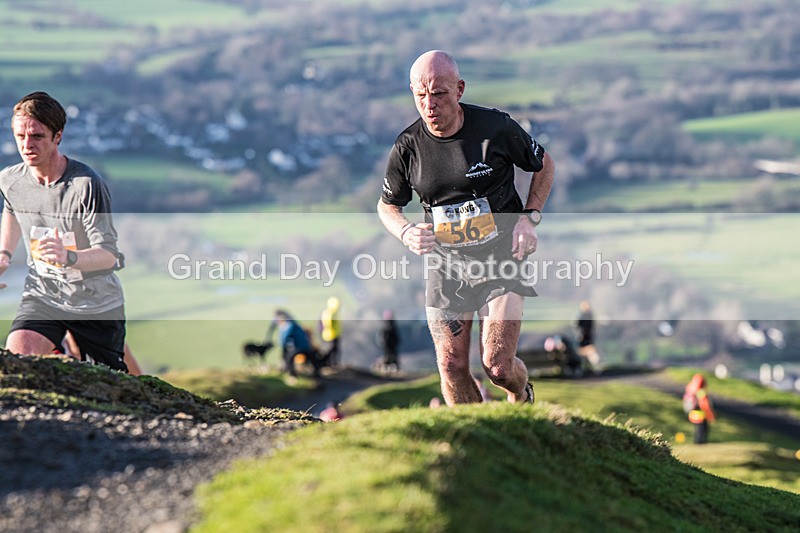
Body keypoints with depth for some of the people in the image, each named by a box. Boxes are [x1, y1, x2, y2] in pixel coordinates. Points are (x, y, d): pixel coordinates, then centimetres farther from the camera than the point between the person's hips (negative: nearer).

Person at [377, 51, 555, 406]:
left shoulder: (497, 127, -12)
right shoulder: (407, 147, -7)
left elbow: (544, 166, 6)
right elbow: (387, 205, 10)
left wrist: (529, 217, -7)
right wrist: (406, 233, -12)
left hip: (502, 260, -2)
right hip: (445, 264, 2)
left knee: (497, 366, -9)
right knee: (452, 367, -4)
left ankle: (521, 394, 27)